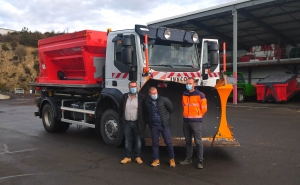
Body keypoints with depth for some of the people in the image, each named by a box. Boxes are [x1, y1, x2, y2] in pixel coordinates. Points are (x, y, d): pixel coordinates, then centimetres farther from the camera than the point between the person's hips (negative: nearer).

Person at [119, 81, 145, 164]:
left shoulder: (141, 97, -6)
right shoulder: (124, 97, 4)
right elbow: (121, 109, 9)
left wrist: (143, 122, -6)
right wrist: (121, 120, 4)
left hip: (136, 123, -2)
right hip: (127, 123, 3)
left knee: (138, 141, 9)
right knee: (127, 141, 11)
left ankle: (138, 157, 20)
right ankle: (127, 157, 21)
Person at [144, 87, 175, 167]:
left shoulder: (164, 100, -8)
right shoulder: (147, 102, 1)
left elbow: (171, 109, 4)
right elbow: (146, 114, 16)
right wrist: (148, 122, 15)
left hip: (164, 124, -2)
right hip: (153, 125, 2)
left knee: (168, 142, 3)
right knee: (155, 143, 8)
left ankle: (172, 159, 16)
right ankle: (156, 160, 20)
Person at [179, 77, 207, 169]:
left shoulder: (200, 95, -8)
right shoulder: (184, 95, 10)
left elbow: (204, 108, -3)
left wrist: (197, 116, 5)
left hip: (196, 122, -6)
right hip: (186, 121, 6)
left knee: (198, 142, -4)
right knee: (188, 141, 14)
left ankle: (200, 161, 3)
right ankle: (188, 159, 25)